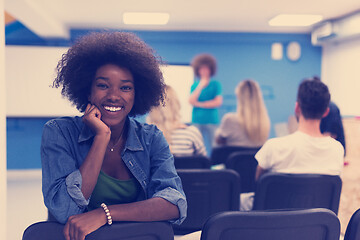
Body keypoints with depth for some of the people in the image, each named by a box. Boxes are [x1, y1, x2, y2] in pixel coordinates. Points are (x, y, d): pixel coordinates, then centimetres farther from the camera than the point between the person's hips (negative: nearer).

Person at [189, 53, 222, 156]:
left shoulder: (216, 84, 5)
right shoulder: (195, 85, 10)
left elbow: (218, 102, -4)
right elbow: (191, 101, -4)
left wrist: (200, 104, -3)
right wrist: (200, 85, -7)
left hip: (211, 121, -1)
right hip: (197, 121, 1)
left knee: (212, 147, -4)